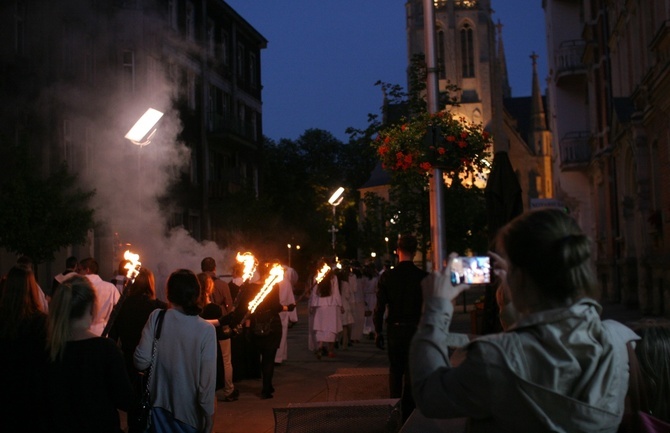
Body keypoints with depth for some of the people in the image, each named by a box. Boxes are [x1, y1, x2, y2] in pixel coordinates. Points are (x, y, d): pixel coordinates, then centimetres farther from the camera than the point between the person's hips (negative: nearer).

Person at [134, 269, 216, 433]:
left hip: (160, 407, 2)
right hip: (190, 413, -2)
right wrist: (209, 419, -4)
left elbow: (142, 362, -11)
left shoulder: (157, 317, -10)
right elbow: (207, 381, -15)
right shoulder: (206, 330, -14)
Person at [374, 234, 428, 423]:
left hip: (394, 329, 1)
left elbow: (380, 307, -5)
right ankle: (408, 412, 12)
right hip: (416, 330, -1)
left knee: (395, 371, 17)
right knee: (412, 372, 9)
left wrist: (378, 331, 5)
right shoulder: (424, 277, -8)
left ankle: (395, 409, 21)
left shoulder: (387, 276, -7)